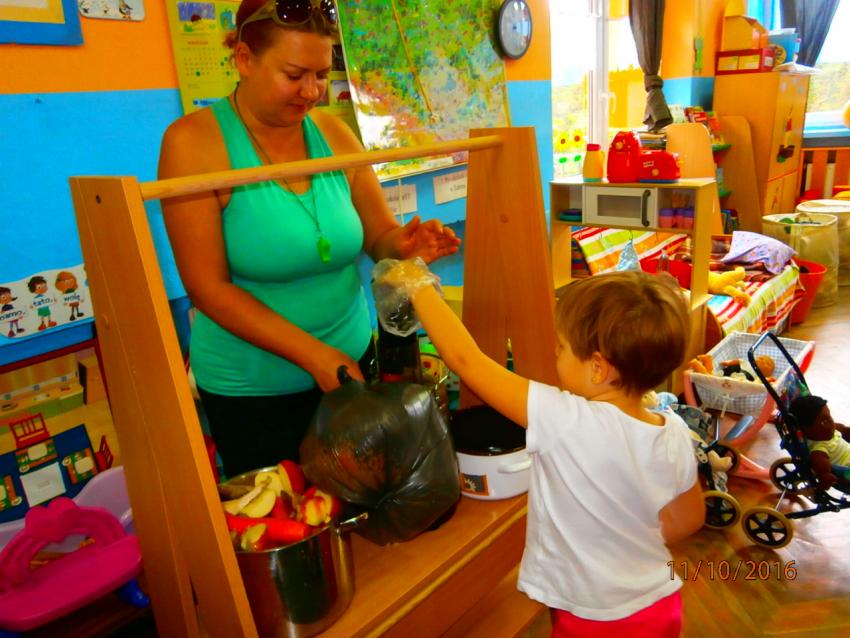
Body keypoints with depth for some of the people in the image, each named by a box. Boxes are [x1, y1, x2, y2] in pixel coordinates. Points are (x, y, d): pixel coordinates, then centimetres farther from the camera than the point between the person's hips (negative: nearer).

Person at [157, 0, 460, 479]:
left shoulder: (332, 133, -3)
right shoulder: (194, 143, -15)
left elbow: (380, 236, 3)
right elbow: (208, 287, -18)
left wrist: (406, 244, -21)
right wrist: (316, 355, -22)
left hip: (351, 361, 4)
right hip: (252, 390, -3)